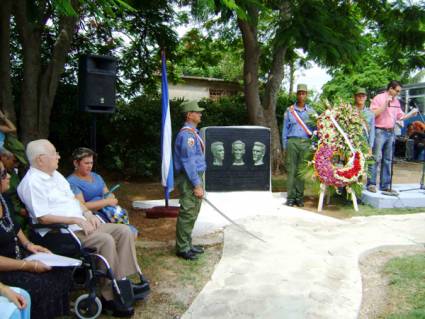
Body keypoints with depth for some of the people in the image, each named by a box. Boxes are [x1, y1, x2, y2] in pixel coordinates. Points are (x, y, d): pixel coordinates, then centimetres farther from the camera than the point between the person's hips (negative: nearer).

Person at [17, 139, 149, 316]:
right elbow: (43, 218, -19)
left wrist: (88, 213, 3)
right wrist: (76, 219, -18)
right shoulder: (32, 182, -13)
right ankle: (110, 296, -17)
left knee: (123, 231, -6)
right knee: (106, 240, -29)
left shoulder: (55, 174, 16)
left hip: (81, 224, 9)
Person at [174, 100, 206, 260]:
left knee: (192, 213, 16)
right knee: (187, 214, -3)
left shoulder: (193, 132, 14)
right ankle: (182, 248, 8)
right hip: (189, 179, -10)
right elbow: (188, 162, -21)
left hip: (195, 176, 10)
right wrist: (197, 185, -21)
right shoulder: (186, 134, -18)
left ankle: (187, 244, 28)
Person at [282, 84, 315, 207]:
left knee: (301, 170, 0)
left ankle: (299, 197, 6)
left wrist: (313, 146, 2)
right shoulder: (289, 110, 11)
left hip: (306, 143, 1)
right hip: (292, 141, -1)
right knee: (291, 170, -3)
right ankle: (291, 197, 0)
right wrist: (285, 146, 4)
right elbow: (285, 129, 11)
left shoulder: (311, 111, 13)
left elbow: (315, 129, 13)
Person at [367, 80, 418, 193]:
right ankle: (371, 184, -3)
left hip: (391, 133, 7)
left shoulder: (396, 101, 16)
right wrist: (386, 104, -15)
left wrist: (411, 115, 2)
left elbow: (400, 116, 19)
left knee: (387, 160, 8)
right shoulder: (378, 98, -4)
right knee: (376, 158, -8)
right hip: (379, 132, -7)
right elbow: (373, 114, -13)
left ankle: (385, 185, 13)